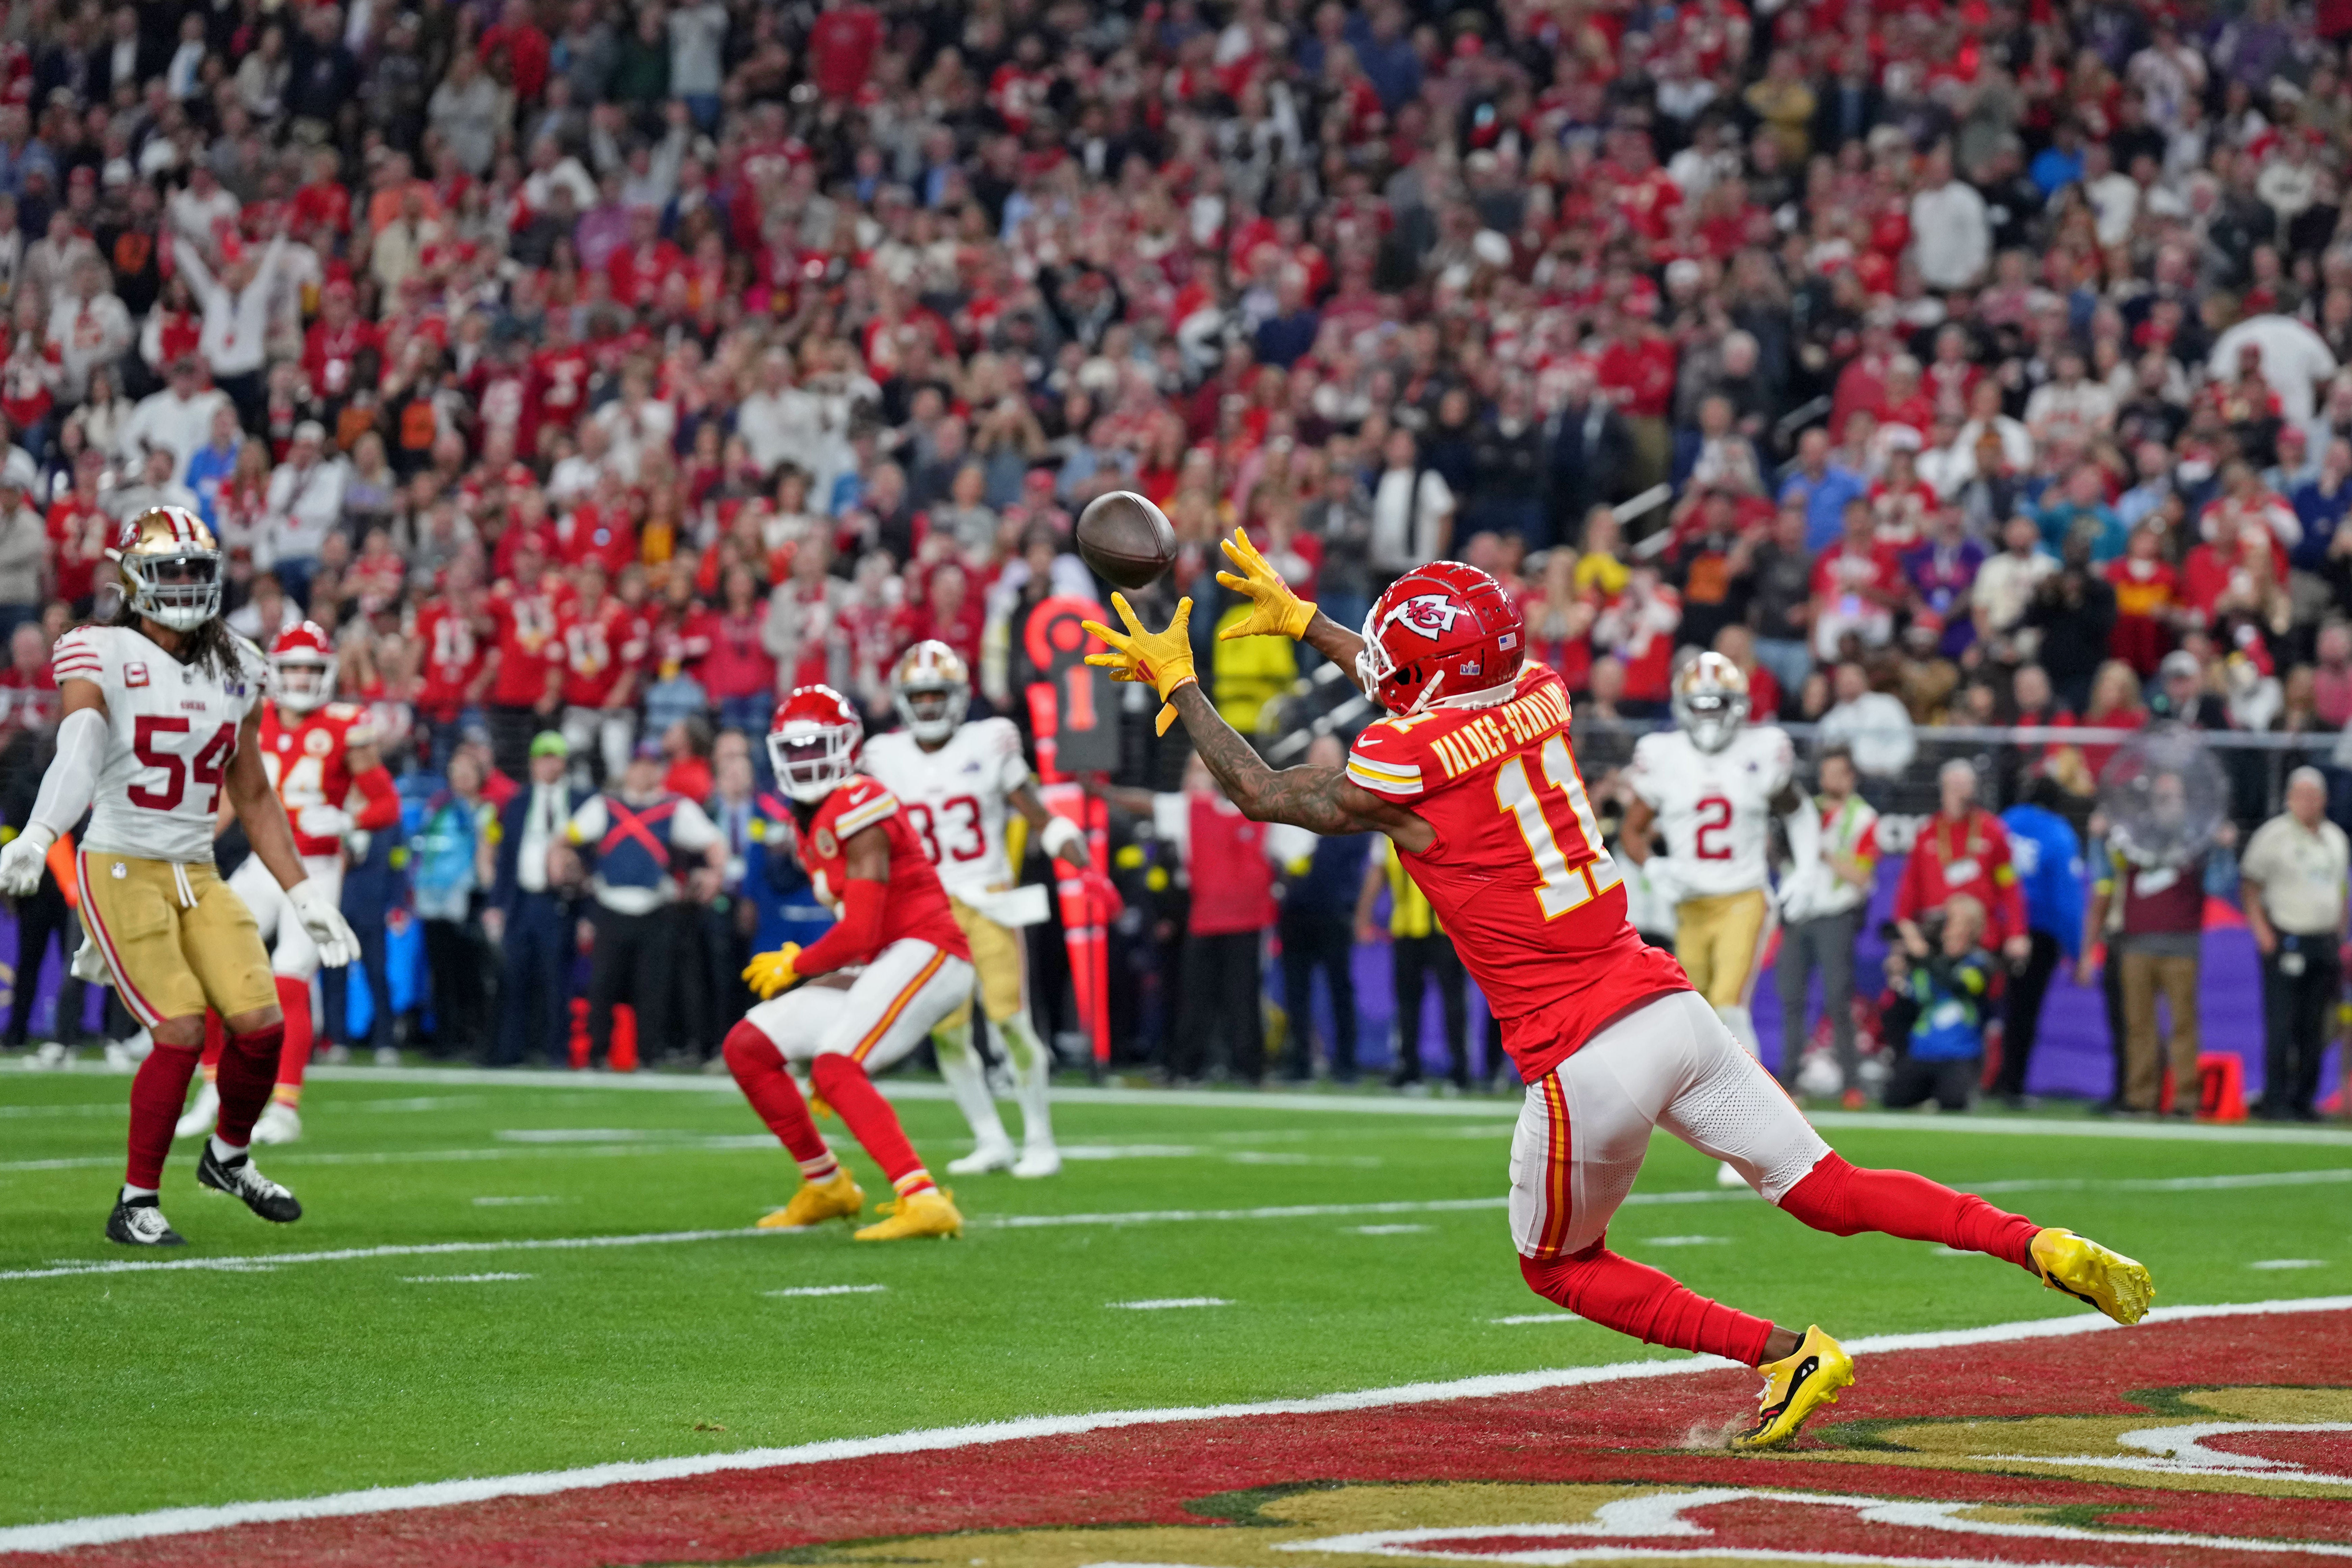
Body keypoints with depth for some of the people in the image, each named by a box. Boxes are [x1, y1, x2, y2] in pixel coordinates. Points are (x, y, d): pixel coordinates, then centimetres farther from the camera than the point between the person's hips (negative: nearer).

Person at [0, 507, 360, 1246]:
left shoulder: (234, 670, 10)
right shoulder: (102, 657, -8)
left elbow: (254, 799, 18)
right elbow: (77, 752, -26)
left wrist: (303, 894, 15)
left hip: (198, 875, 6)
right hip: (123, 869, -6)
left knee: (262, 1024, -7)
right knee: (181, 1031, -16)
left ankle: (230, 1157, 22)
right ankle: (136, 1204, -1)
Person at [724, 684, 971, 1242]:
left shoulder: (859, 809, -14)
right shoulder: (809, 826, 16)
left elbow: (858, 933, -18)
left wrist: (793, 967, -3)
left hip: (925, 953, -10)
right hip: (877, 966, 10)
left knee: (835, 1070, -28)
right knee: (746, 1048, 6)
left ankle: (923, 1201, -36)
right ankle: (825, 1186, 17)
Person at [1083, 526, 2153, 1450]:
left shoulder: (1403, 772, -11)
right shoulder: (1537, 703, 8)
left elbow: (1259, 791, 6)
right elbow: (1432, 698, 32)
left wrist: (1175, 680, 16)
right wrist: (1301, 620, 39)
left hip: (1583, 1062, -6)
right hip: (1672, 1009, 6)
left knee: (1560, 1267, 15)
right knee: (1830, 1192, 10)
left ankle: (1786, 1355, 2)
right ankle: (2043, 1249, -6)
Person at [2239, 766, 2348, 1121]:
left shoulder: (2336, 838, 15)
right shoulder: (2273, 835, -4)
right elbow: (2251, 884, -2)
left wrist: (2339, 938, 15)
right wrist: (2260, 929, -11)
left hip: (2325, 942, 6)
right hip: (2285, 941, -6)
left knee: (2315, 1031, 5)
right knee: (2281, 1028, -9)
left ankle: (2304, 1100, 10)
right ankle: (2275, 1101, -6)